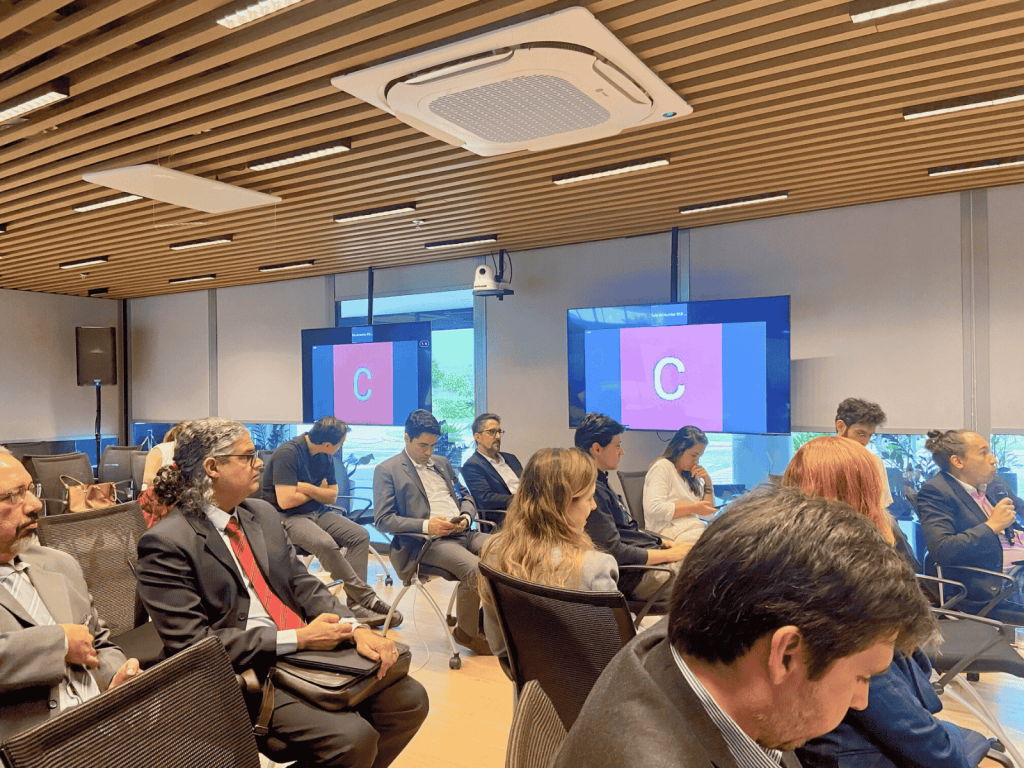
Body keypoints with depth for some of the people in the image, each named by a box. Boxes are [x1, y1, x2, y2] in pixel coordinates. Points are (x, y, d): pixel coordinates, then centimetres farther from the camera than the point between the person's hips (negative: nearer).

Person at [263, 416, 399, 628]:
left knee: (360, 535, -13)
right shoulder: (288, 453, -17)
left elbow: (332, 496, 8)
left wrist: (307, 488, -12)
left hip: (318, 512, 8)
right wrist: (318, 490, -5)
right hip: (288, 517, -7)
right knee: (326, 544, -34)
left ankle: (356, 604, -18)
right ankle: (368, 598, -21)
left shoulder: (325, 456, 6)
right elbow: (285, 501, -22)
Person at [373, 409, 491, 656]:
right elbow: (383, 519, -6)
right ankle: (467, 632, -5)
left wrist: (466, 517, 1)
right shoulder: (386, 470, 3)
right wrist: (426, 525, -18)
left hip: (464, 533, 7)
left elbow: (466, 497, 26)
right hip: (427, 542, -6)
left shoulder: (442, 463, 24)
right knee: (474, 569, -31)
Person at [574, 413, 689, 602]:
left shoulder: (601, 484, 15)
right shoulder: (591, 491, -20)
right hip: (635, 576, -10)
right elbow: (614, 552, -23)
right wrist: (669, 554, -15)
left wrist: (666, 543, 8)